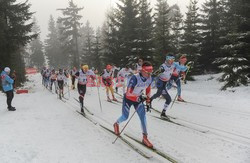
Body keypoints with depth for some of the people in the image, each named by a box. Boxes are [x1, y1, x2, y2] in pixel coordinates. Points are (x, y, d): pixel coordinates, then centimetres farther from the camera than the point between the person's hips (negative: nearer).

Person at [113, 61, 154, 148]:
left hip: (138, 99, 5)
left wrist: (148, 102, 5)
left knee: (143, 116, -10)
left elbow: (148, 90, 3)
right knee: (125, 117, 8)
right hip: (128, 99, -4)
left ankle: (145, 138, -1)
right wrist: (138, 97, -46)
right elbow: (128, 93, -34)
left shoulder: (150, 79, -14)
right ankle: (116, 124, 44)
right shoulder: (135, 78, -35)